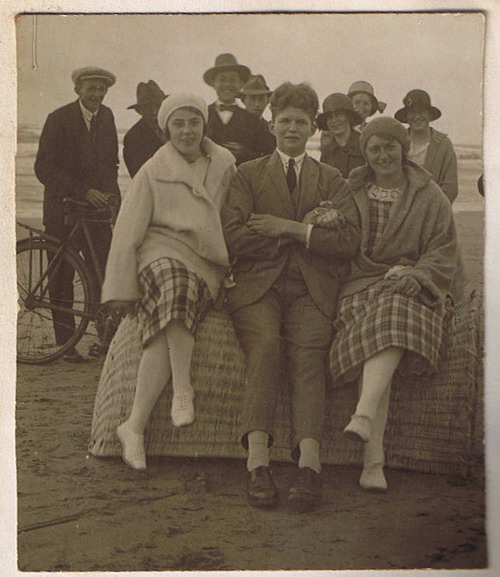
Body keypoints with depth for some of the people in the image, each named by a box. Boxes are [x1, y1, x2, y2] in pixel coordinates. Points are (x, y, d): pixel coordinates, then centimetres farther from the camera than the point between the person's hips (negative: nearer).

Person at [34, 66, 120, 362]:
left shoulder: (106, 117, 10)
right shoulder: (59, 119, -8)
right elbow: (44, 168, -15)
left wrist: (112, 193, 4)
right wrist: (83, 191, -21)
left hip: (96, 206, 4)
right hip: (63, 208, -4)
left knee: (105, 270, -6)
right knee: (62, 277, 2)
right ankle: (66, 343, 10)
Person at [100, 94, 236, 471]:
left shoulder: (225, 164, 14)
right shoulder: (152, 172, 7)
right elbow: (127, 234, 4)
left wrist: (227, 265, 11)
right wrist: (121, 288, -3)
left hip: (206, 262, 2)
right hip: (161, 253, -2)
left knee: (169, 330, -30)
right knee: (176, 284, -40)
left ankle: (135, 426, -26)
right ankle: (183, 390, -30)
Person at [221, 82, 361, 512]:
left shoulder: (332, 181, 22)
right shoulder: (248, 174, 19)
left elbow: (349, 241, 6)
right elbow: (234, 236, 2)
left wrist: (293, 229, -5)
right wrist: (311, 230, 0)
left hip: (311, 288, 1)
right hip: (258, 284, -1)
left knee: (309, 352, -28)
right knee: (265, 344, -31)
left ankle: (309, 464, -40)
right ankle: (258, 464, -38)